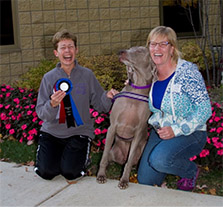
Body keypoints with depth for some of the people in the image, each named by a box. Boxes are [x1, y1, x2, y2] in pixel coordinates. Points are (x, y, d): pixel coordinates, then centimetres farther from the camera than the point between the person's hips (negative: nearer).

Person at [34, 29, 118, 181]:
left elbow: (99, 105, 1)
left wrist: (107, 97, -20)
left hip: (79, 132, -1)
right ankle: (57, 153, 19)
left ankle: (78, 155, 16)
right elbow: (41, 114, -6)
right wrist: (52, 105, -27)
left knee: (70, 172, -17)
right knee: (46, 171, -13)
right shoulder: (49, 78, -3)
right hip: (52, 132, 1)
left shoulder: (87, 75, -2)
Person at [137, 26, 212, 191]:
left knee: (159, 159, -33)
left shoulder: (187, 71, -18)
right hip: (160, 131, 6)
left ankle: (192, 171, -1)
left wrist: (176, 130, -26)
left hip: (190, 133, -6)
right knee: (144, 181, 0)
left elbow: (204, 109, -19)